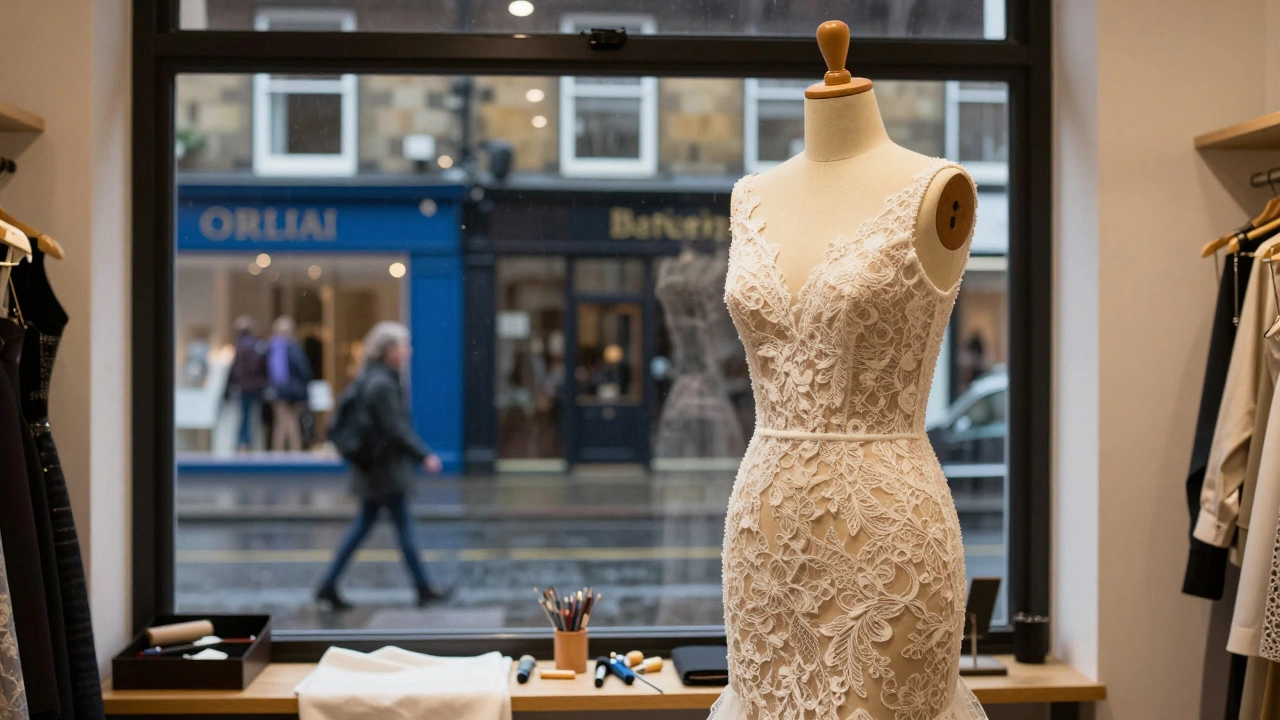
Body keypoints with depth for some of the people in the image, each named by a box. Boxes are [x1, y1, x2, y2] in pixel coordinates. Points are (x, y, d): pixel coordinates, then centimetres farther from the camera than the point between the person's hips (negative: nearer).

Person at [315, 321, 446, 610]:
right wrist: (425, 455, -15)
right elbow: (396, 428, -21)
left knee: (363, 524, 12)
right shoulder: (382, 384, -20)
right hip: (386, 467, -10)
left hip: (374, 467, 10)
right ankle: (423, 589, 10)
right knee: (404, 524, 0)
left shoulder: (369, 378, 12)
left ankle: (328, 586, 13)